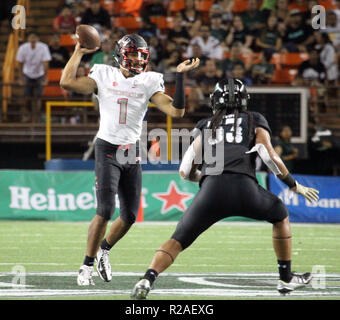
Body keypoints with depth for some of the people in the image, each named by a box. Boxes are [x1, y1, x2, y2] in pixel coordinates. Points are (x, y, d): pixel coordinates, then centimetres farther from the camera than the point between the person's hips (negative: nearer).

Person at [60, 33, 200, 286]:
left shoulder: (149, 83, 4)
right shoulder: (104, 76, 1)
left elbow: (176, 111, -6)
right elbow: (67, 82, -10)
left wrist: (181, 76, -11)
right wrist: (79, 52, -4)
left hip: (132, 153, 3)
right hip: (107, 151, -3)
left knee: (130, 216, 5)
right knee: (106, 211, -17)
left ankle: (104, 250, 33)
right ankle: (88, 265, -4)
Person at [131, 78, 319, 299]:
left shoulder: (205, 127, 29)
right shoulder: (254, 121, 23)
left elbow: (186, 172, 26)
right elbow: (271, 158, 10)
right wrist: (295, 186, 22)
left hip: (211, 190, 1)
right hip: (245, 188, -1)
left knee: (178, 240, 6)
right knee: (280, 215, 28)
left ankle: (148, 279, -19)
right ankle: (286, 279, 30)